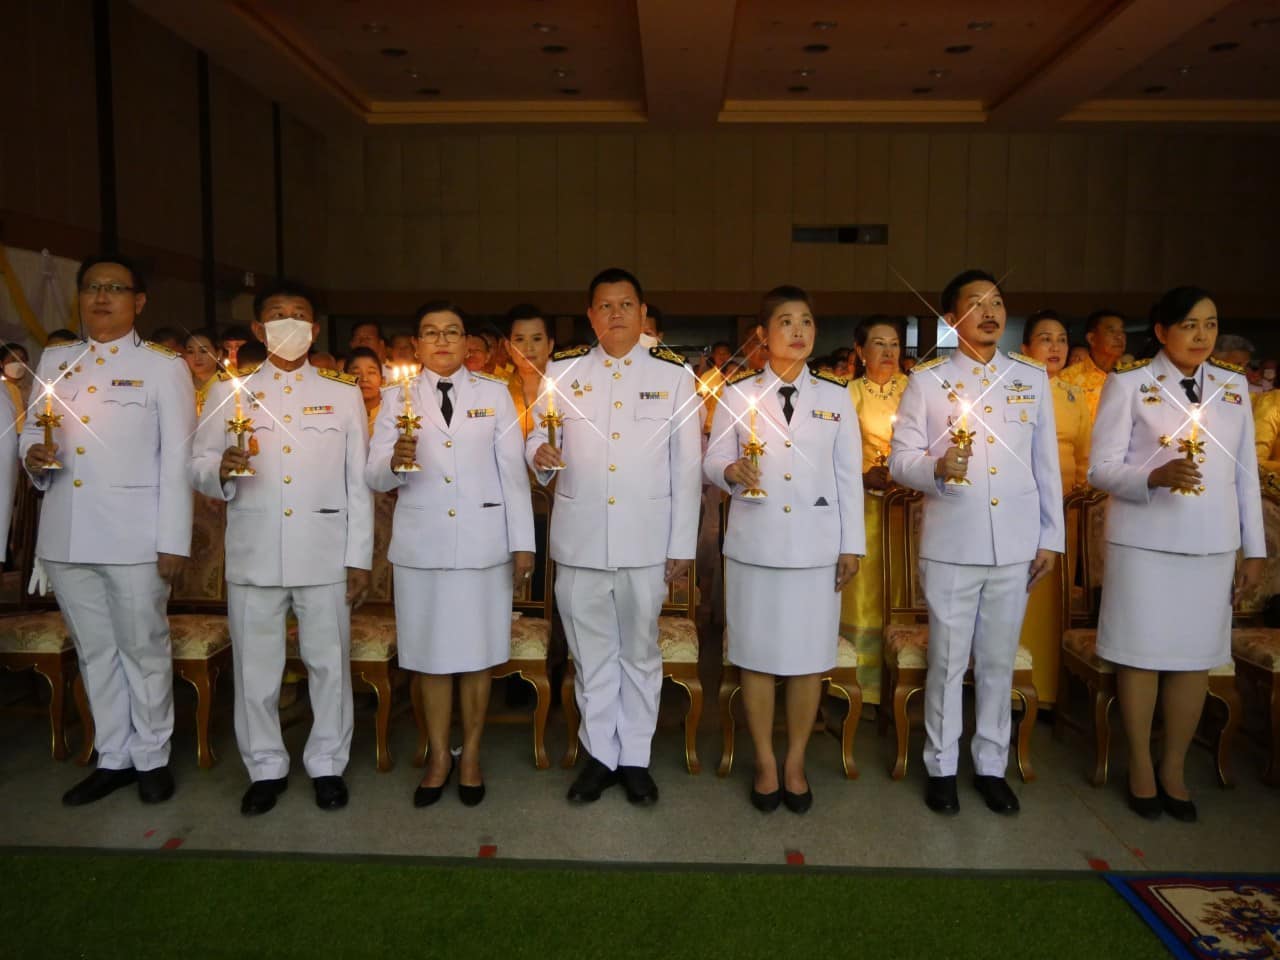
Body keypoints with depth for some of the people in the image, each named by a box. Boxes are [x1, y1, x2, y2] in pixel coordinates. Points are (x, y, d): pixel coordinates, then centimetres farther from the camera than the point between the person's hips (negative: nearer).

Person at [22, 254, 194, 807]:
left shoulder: (163, 368, 0)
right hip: (65, 535, 5)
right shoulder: (54, 361, 13)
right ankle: (113, 757, 28)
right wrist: (34, 457, -4)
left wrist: (174, 542, -10)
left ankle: (151, 757, 22)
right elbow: (31, 431, 21)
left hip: (134, 536, -4)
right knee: (94, 652, 13)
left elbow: (178, 460, -4)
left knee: (144, 649, 5)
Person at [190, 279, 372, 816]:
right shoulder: (229, 391, 9)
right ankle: (265, 768, 25)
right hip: (253, 553, 1)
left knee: (329, 663, 6)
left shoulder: (344, 395, 9)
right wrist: (221, 470, -16)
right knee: (255, 667, 7)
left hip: (325, 553, 0)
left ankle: (327, 764, 23)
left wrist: (360, 556, 1)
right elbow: (197, 466, 9)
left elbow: (359, 483, 6)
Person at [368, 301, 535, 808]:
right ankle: (438, 757, 25)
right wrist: (394, 462, -22)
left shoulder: (494, 394, 5)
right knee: (431, 654, 8)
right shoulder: (399, 399, 5)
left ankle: (470, 756, 23)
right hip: (420, 544, 1)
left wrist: (523, 542, -2)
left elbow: (513, 471, 2)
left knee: (477, 653, 6)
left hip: (482, 542, 0)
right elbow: (374, 477, 0)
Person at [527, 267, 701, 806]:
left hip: (646, 538, -1)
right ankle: (599, 754, 28)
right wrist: (540, 454, -16)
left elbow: (687, 465, 1)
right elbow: (538, 436, 9)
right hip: (579, 536, 1)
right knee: (590, 653, 12)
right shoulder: (562, 370, 4)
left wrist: (682, 544, -1)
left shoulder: (673, 374, 1)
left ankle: (635, 757, 27)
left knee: (640, 651, 11)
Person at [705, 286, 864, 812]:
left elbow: (849, 475, 6)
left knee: (809, 659, 6)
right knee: (757, 656, 6)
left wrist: (852, 545, 2)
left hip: (817, 545, 1)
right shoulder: (738, 393, 2)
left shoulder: (835, 395, 5)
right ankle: (764, 762, 24)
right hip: (754, 544, -1)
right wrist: (732, 471, -19)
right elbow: (711, 461, 5)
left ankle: (795, 762, 25)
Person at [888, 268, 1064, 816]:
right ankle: (942, 767, 21)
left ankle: (991, 766, 27)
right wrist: (936, 468, -23)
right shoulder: (927, 380, 1)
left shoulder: (1032, 378, 9)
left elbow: (1047, 464, 11)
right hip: (951, 545, -2)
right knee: (947, 662, 6)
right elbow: (900, 461, -2)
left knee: (999, 662, 11)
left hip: (1015, 545, 3)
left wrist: (1051, 537, 8)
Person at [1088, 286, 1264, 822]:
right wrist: (1155, 476, -25)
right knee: (1142, 653, 3)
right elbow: (1100, 468, -6)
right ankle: (1140, 768, 19)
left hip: (1213, 544, 4)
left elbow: (1246, 472, 12)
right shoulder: (1128, 385, -2)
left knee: (1195, 657, 7)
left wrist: (1255, 550, 10)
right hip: (1144, 543, -3)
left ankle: (1174, 769, 23)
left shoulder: (1234, 386, 10)